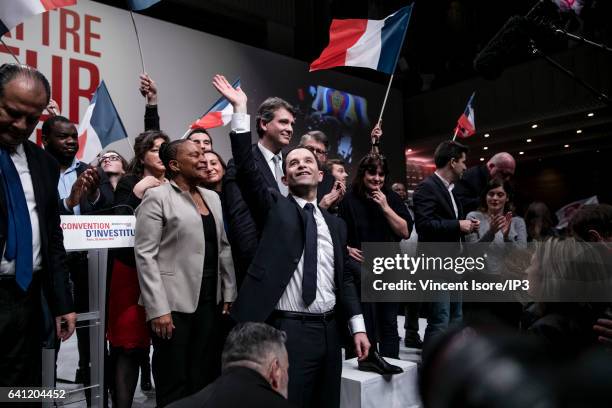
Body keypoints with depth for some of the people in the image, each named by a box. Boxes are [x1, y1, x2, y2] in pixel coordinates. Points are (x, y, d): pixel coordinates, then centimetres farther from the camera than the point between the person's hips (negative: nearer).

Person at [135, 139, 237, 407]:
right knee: (174, 384, 5)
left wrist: (229, 294, 7)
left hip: (210, 300, 6)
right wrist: (158, 309, -17)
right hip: (174, 303, -5)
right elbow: (145, 254, -12)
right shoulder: (157, 197, -6)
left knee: (205, 377, 13)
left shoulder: (212, 197, 13)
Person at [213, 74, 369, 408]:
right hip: (289, 329, -5)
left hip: (329, 329, 5)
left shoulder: (335, 224, 12)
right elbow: (246, 168, -13)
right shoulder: (274, 208, 0)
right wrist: (240, 110, -17)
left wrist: (357, 327, 8)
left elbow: (344, 279, 14)